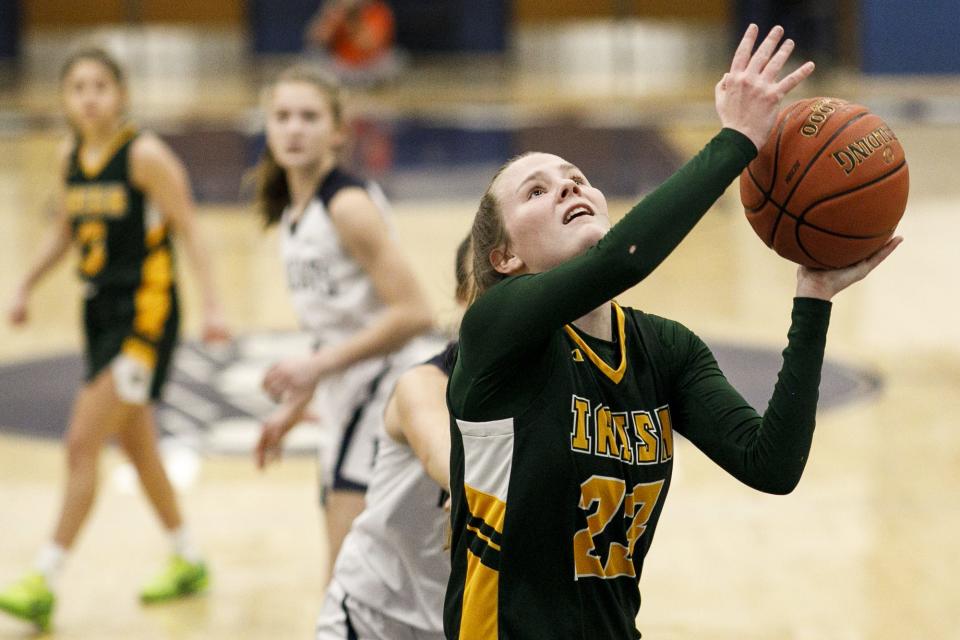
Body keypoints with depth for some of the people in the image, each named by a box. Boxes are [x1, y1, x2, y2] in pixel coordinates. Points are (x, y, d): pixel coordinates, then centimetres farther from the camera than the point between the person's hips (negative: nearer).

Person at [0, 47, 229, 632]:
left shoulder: (145, 154, -14)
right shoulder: (71, 155, 6)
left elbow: (189, 231, -13)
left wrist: (212, 306, -21)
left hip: (145, 314, -8)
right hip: (101, 313, 8)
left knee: (83, 443, -11)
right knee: (137, 447, 16)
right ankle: (189, 562, 33)